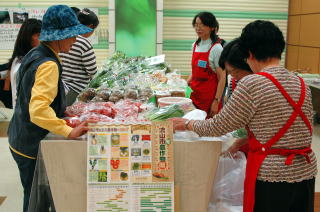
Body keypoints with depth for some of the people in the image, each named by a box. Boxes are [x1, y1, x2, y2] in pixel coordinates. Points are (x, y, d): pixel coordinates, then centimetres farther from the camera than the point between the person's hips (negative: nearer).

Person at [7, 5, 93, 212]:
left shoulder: (35, 54, 6)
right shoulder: (48, 65, -25)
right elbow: (38, 110, -35)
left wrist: (61, 111, 17)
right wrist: (69, 132, -36)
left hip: (19, 140, 9)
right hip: (33, 147, -9)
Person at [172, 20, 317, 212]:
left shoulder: (252, 84, -15)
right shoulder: (302, 84, 5)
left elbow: (219, 126, -8)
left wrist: (188, 124, 9)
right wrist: (245, 140, 21)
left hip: (271, 175, -6)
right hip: (306, 173, 6)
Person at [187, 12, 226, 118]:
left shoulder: (216, 48, -12)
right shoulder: (195, 45, 8)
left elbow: (222, 78, -13)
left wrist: (216, 101, -17)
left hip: (210, 96, -6)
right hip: (195, 93, 6)